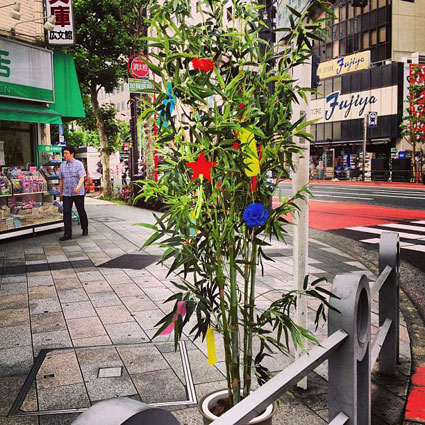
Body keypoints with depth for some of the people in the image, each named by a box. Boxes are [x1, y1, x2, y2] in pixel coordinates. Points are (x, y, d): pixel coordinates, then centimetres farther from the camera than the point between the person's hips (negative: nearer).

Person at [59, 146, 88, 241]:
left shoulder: (79, 164, -5)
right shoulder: (62, 165, 10)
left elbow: (82, 178, -15)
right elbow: (61, 180, 16)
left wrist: (78, 187, -32)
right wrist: (61, 192, 16)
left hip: (78, 193, -4)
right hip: (66, 193, 4)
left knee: (81, 211, 9)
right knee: (66, 213, -3)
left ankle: (85, 229, 30)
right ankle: (68, 234, -2)